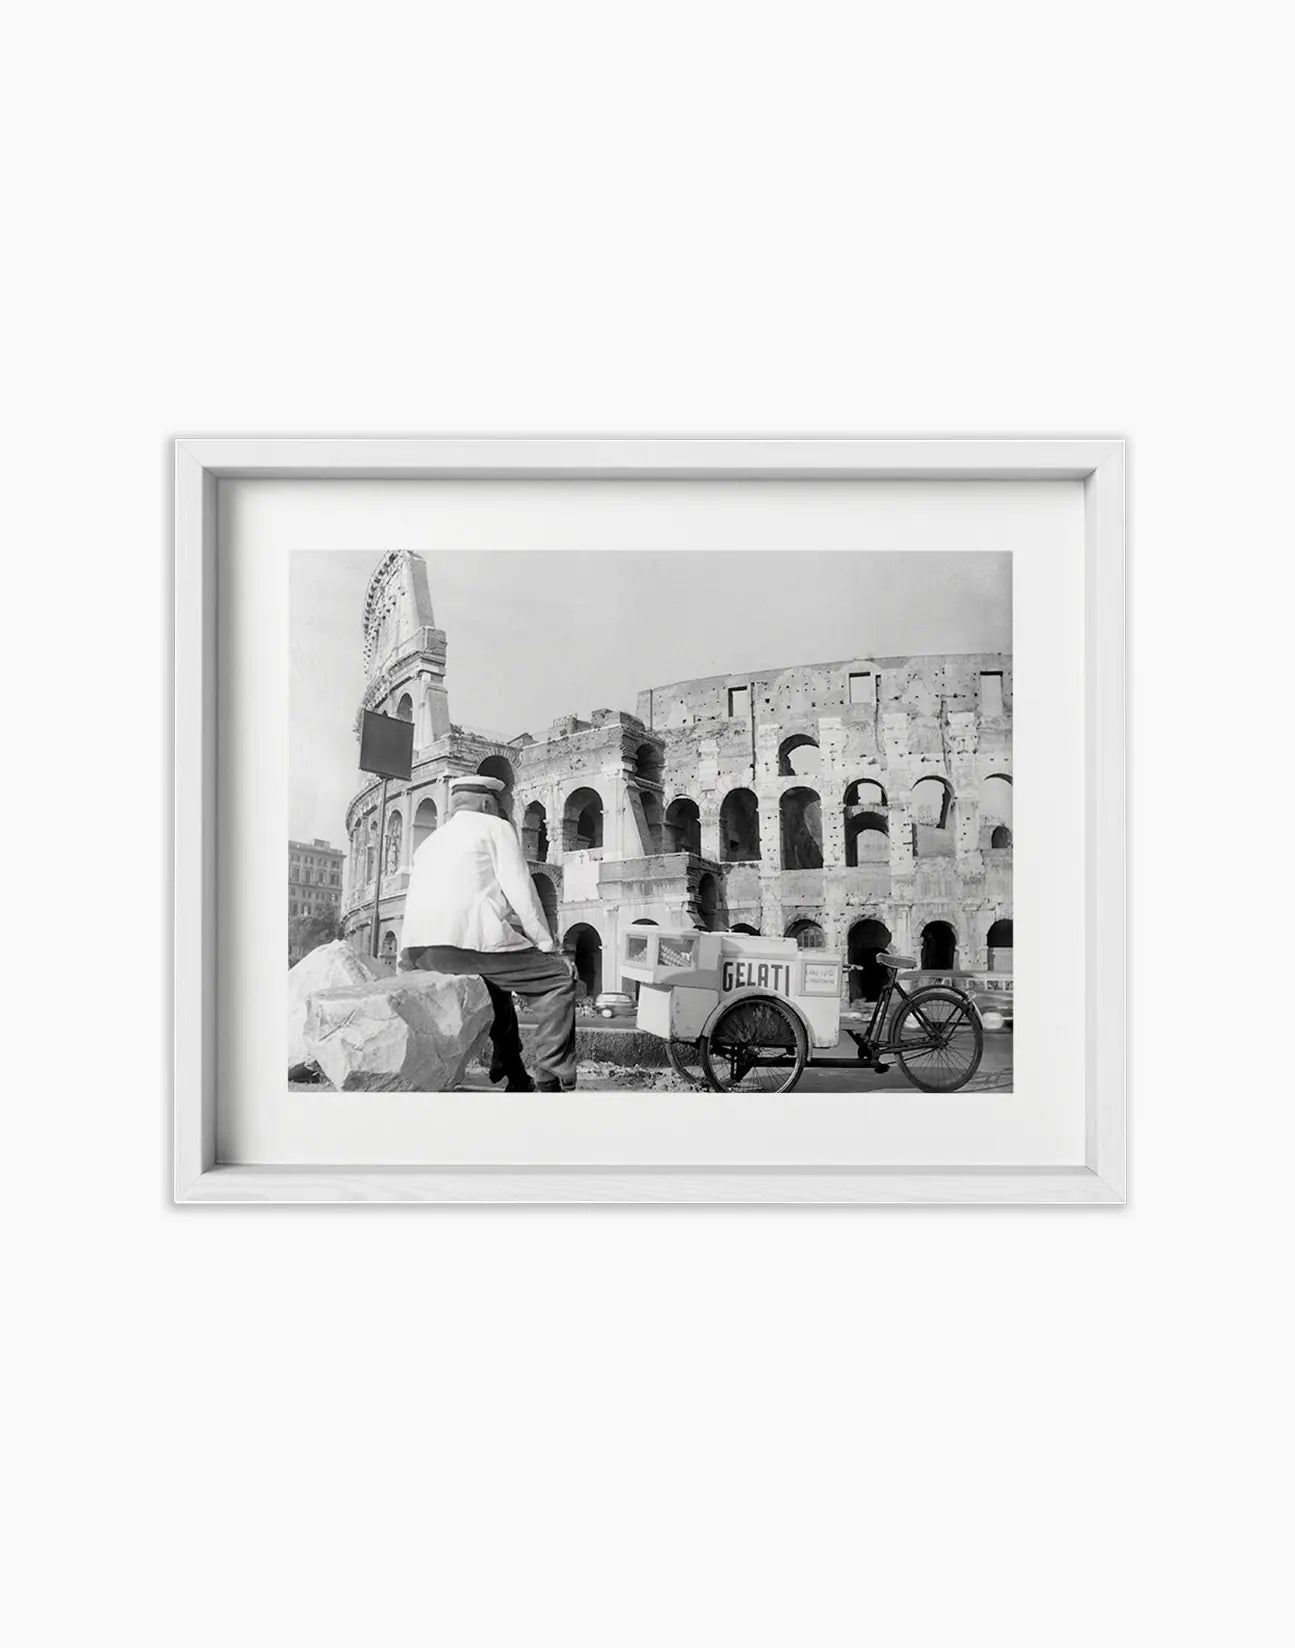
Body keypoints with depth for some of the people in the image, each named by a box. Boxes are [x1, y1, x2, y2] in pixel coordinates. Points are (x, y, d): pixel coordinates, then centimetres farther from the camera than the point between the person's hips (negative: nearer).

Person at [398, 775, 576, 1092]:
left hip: (420, 953, 8)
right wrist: (546, 944, 3)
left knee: (496, 982, 33)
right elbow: (520, 890, 0)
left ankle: (516, 1079, 33)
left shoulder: (430, 842, 30)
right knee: (558, 977, 3)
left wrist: (407, 964, 27)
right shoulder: (495, 828, 11)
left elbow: (413, 904, 26)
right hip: (468, 940, -8)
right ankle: (551, 1082, -9)